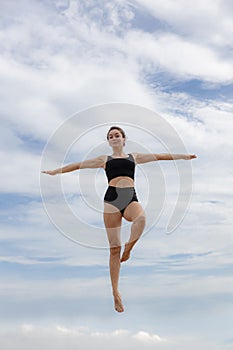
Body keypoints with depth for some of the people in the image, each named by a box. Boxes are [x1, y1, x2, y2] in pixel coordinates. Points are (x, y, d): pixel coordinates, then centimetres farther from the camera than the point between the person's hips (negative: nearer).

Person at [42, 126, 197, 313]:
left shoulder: (134, 157, 22)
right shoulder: (104, 160, 20)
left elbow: (159, 156, 22)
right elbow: (78, 165, 21)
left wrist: (183, 156, 20)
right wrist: (56, 171, 18)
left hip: (131, 199, 1)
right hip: (112, 200, 0)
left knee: (141, 218, -38)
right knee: (114, 248, -6)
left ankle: (128, 248, -10)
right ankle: (116, 293, 1)